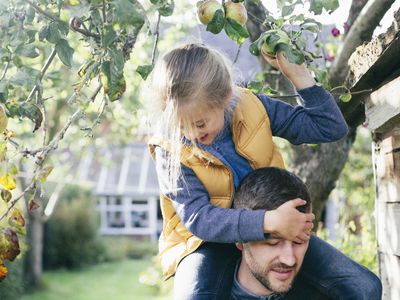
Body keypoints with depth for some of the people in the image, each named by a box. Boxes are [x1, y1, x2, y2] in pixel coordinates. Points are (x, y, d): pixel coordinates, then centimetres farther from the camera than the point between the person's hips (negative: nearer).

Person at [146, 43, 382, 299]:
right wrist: (268, 222, -39)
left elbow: (331, 127, -5)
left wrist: (298, 74, -15)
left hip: (275, 227, 4)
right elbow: (198, 217, -28)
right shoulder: (170, 147, -19)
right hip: (211, 240, -3)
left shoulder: (252, 107, -9)